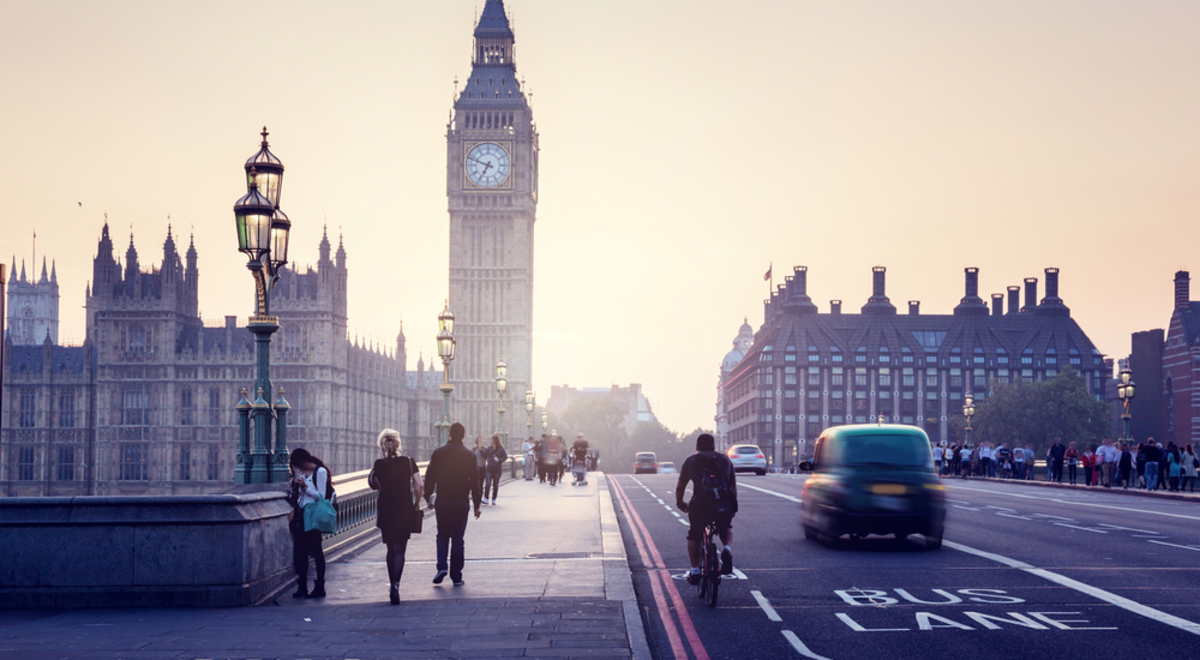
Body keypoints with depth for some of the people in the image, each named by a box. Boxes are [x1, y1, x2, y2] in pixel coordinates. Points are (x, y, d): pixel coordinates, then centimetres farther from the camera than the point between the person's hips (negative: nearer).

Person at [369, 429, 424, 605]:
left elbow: (372, 484, 11)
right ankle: (395, 584, -20)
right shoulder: (409, 462, -3)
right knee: (399, 550, 0)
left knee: (391, 550, 16)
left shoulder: (379, 464, -4)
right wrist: (416, 505, 6)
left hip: (385, 512, 1)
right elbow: (420, 486, -6)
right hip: (405, 511, -1)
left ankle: (393, 584, 20)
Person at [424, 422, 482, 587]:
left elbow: (429, 477, -1)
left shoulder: (438, 453, -1)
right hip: (461, 502, -1)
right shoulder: (469, 455, -2)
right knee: (457, 538, 4)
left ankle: (442, 566, -6)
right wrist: (476, 504, 5)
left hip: (442, 501, 1)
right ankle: (456, 576, 3)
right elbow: (475, 481, -1)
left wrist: (428, 497, 8)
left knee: (442, 536, 14)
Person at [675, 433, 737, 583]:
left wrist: (680, 503, 40)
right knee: (726, 528, 31)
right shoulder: (725, 459, 23)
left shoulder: (691, 461, 18)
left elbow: (680, 487, 22)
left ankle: (695, 572, 21)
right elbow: (733, 485, 26)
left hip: (700, 505, -1)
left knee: (694, 537, 23)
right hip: (726, 506, 1)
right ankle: (727, 549, 2)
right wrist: (732, 505, 40)